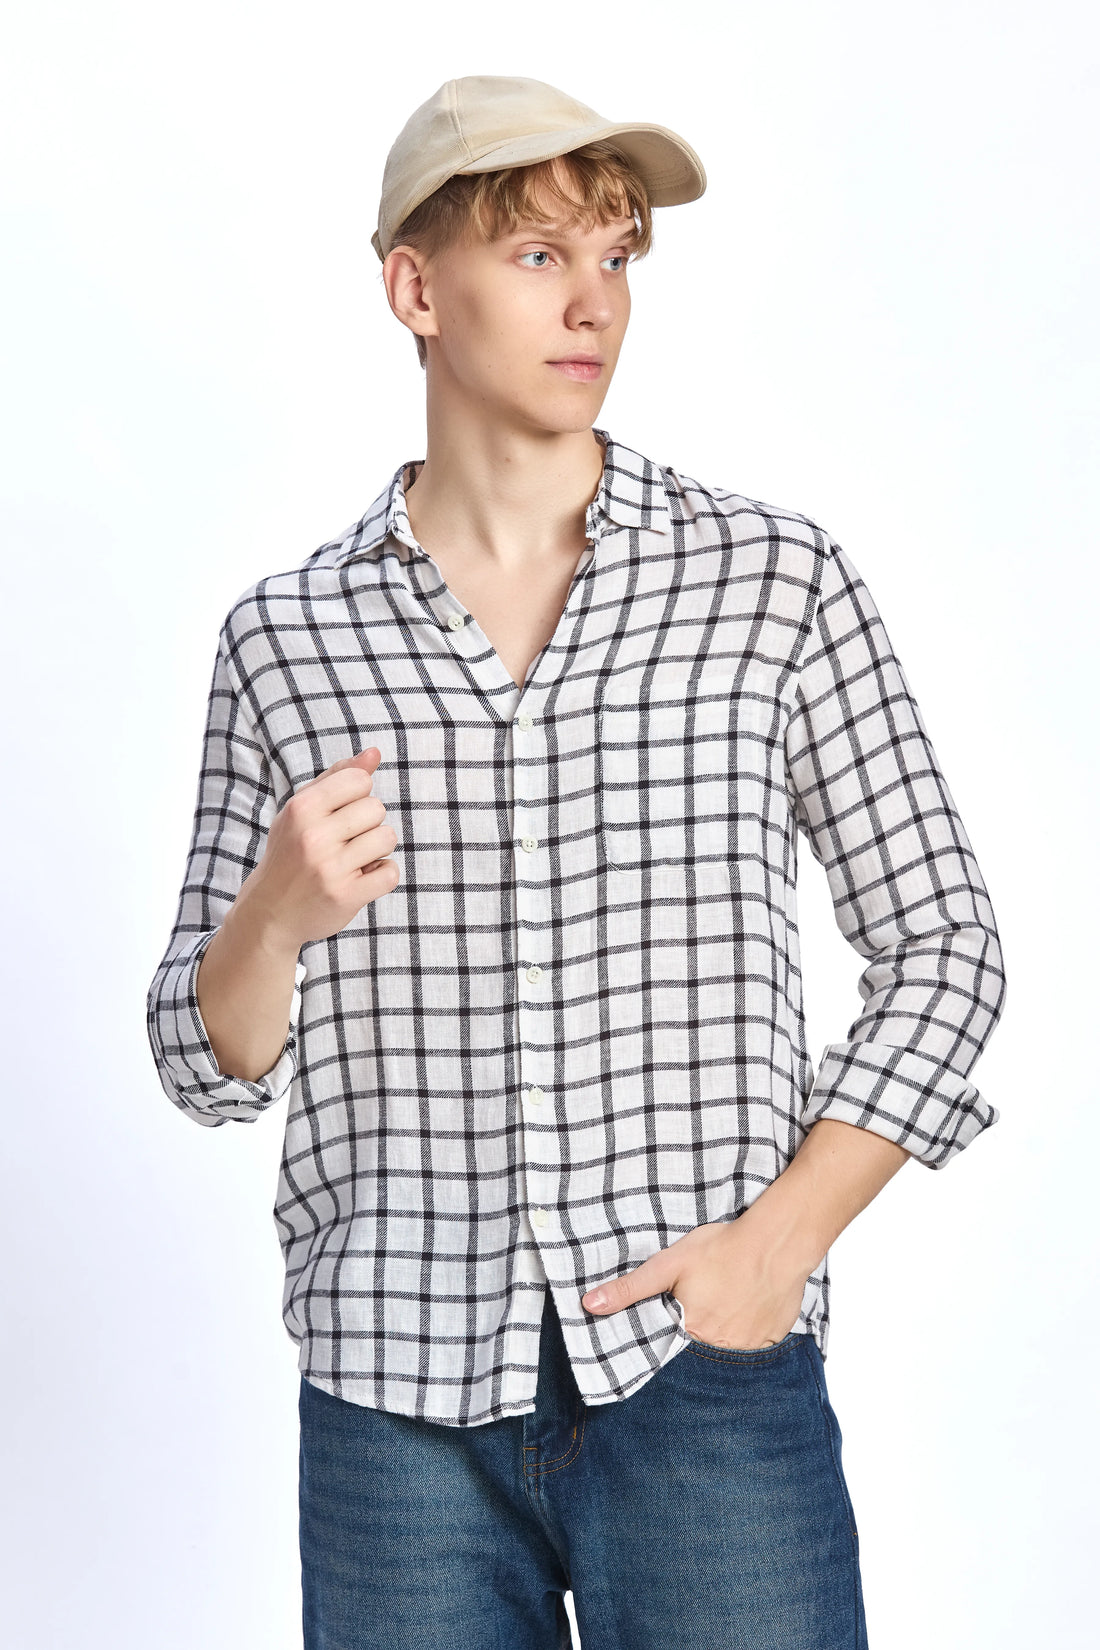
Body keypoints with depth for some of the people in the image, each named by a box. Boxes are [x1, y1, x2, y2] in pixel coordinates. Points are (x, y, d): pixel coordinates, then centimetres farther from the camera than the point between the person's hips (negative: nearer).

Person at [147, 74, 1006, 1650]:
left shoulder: (776, 578, 1)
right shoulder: (283, 636, 4)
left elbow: (943, 944, 4)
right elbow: (211, 1070, 6)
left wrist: (779, 1239, -6)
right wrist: (274, 912, -15)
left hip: (706, 1373, -1)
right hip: (395, 1393, 1)